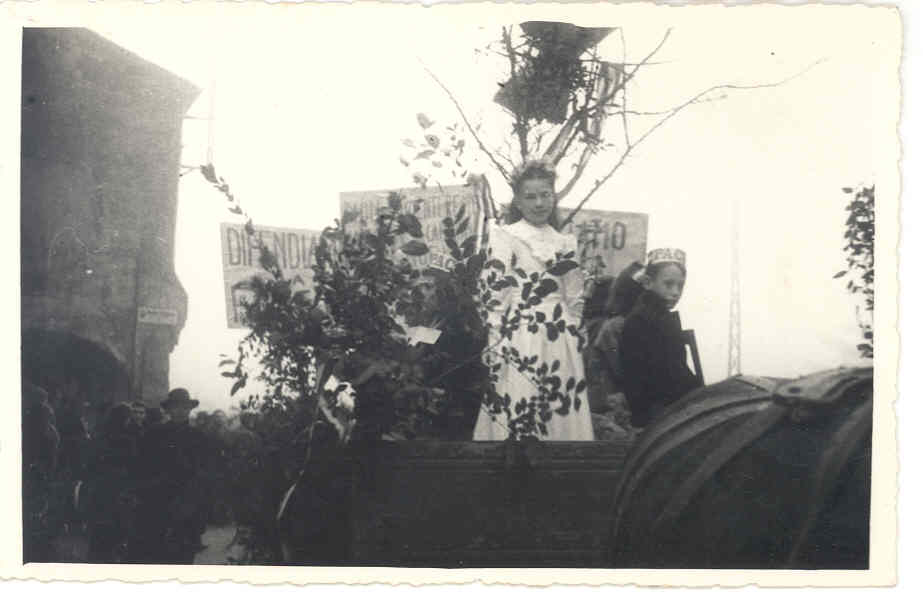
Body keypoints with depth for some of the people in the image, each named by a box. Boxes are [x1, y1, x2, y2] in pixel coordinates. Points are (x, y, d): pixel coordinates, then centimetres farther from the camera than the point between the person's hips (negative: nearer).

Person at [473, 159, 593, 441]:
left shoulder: (566, 243, 11)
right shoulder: (505, 236, -4)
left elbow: (575, 299, 16)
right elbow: (494, 294, -9)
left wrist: (573, 339, 12)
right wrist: (495, 346, -13)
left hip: (561, 342, 5)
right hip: (521, 337, -5)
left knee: (563, 414, 8)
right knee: (518, 416, -2)